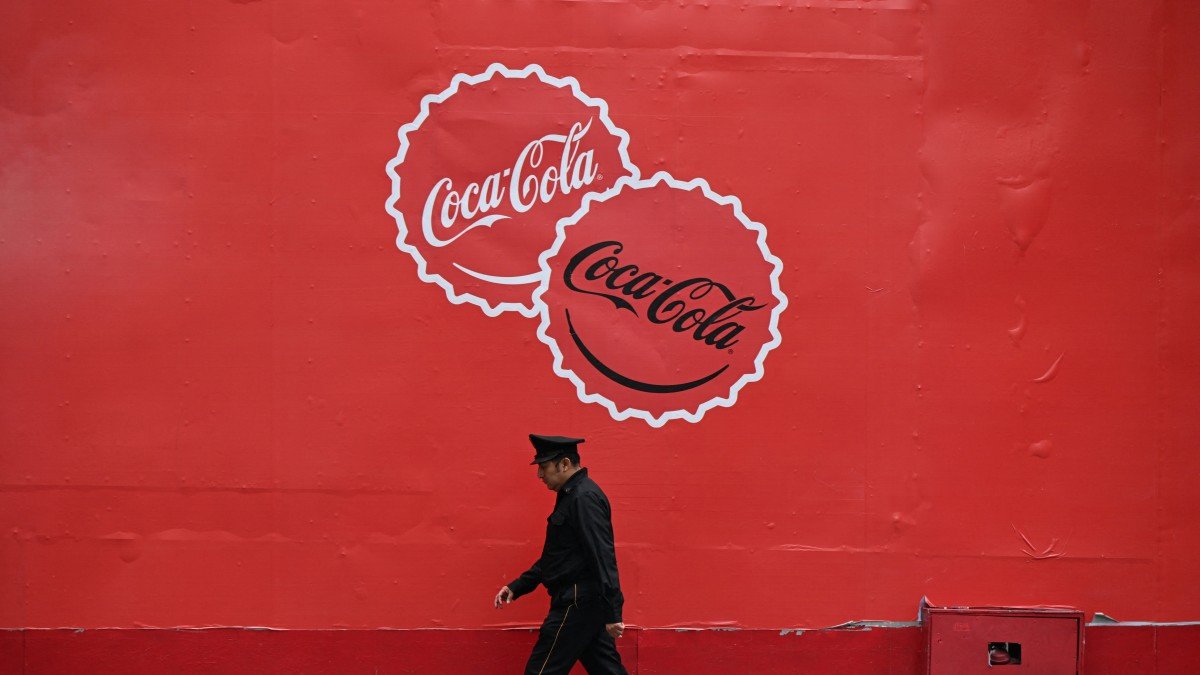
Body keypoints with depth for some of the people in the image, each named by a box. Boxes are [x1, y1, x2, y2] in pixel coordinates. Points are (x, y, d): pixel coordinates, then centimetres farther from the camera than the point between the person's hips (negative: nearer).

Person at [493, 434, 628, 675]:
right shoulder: (572, 496, 17)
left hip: (578, 604, -10)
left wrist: (611, 614, -25)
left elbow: (602, 558, -22)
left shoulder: (584, 498, -16)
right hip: (583, 602, 10)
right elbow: (558, 556, 23)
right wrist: (516, 587, 17)